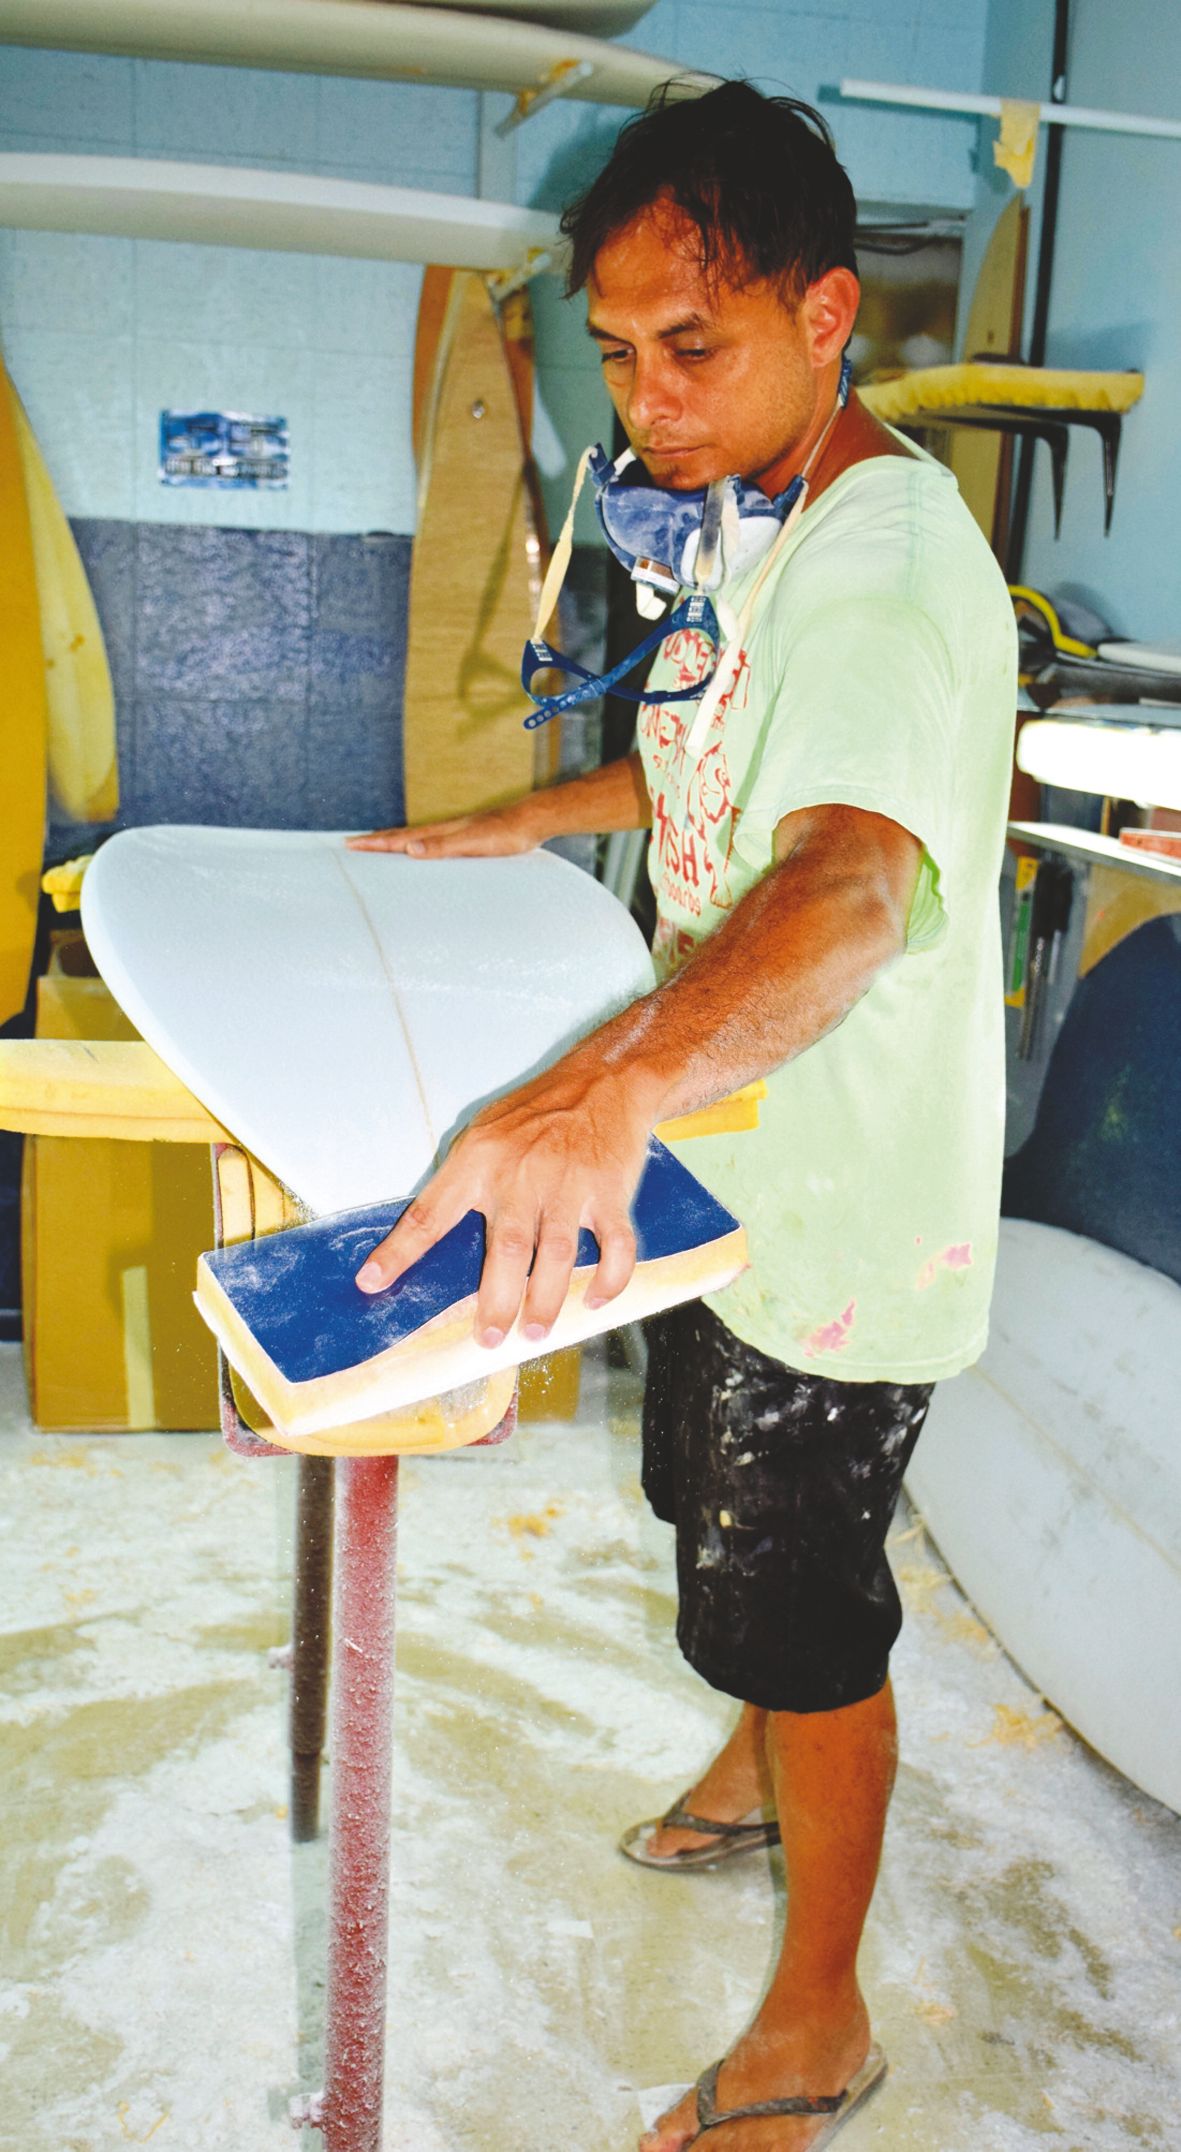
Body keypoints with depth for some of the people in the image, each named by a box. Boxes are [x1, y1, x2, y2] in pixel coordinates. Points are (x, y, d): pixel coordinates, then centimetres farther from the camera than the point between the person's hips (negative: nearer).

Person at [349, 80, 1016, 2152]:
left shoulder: (889, 556, -27)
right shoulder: (769, 521, 6)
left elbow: (858, 875, -46)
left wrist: (618, 1075, -63)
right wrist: (489, 835, 16)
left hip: (843, 1203, -9)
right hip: (728, 1154, 9)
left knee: (797, 1604, 7)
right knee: (728, 1516, 27)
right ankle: (766, 1770, 55)